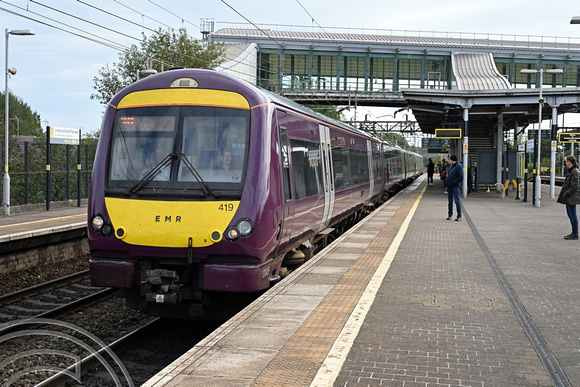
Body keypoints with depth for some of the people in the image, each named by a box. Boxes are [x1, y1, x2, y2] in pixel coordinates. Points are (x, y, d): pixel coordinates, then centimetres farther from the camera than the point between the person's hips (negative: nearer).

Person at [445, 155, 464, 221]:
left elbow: (461, 177, -17)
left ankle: (459, 216, 0)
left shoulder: (459, 166, -11)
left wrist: (453, 182, -17)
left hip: (455, 186, -7)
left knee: (457, 201, -6)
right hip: (449, 186, 7)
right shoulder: (451, 166, 14)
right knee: (450, 201, 11)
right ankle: (450, 215, 19)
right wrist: (446, 180, 8)